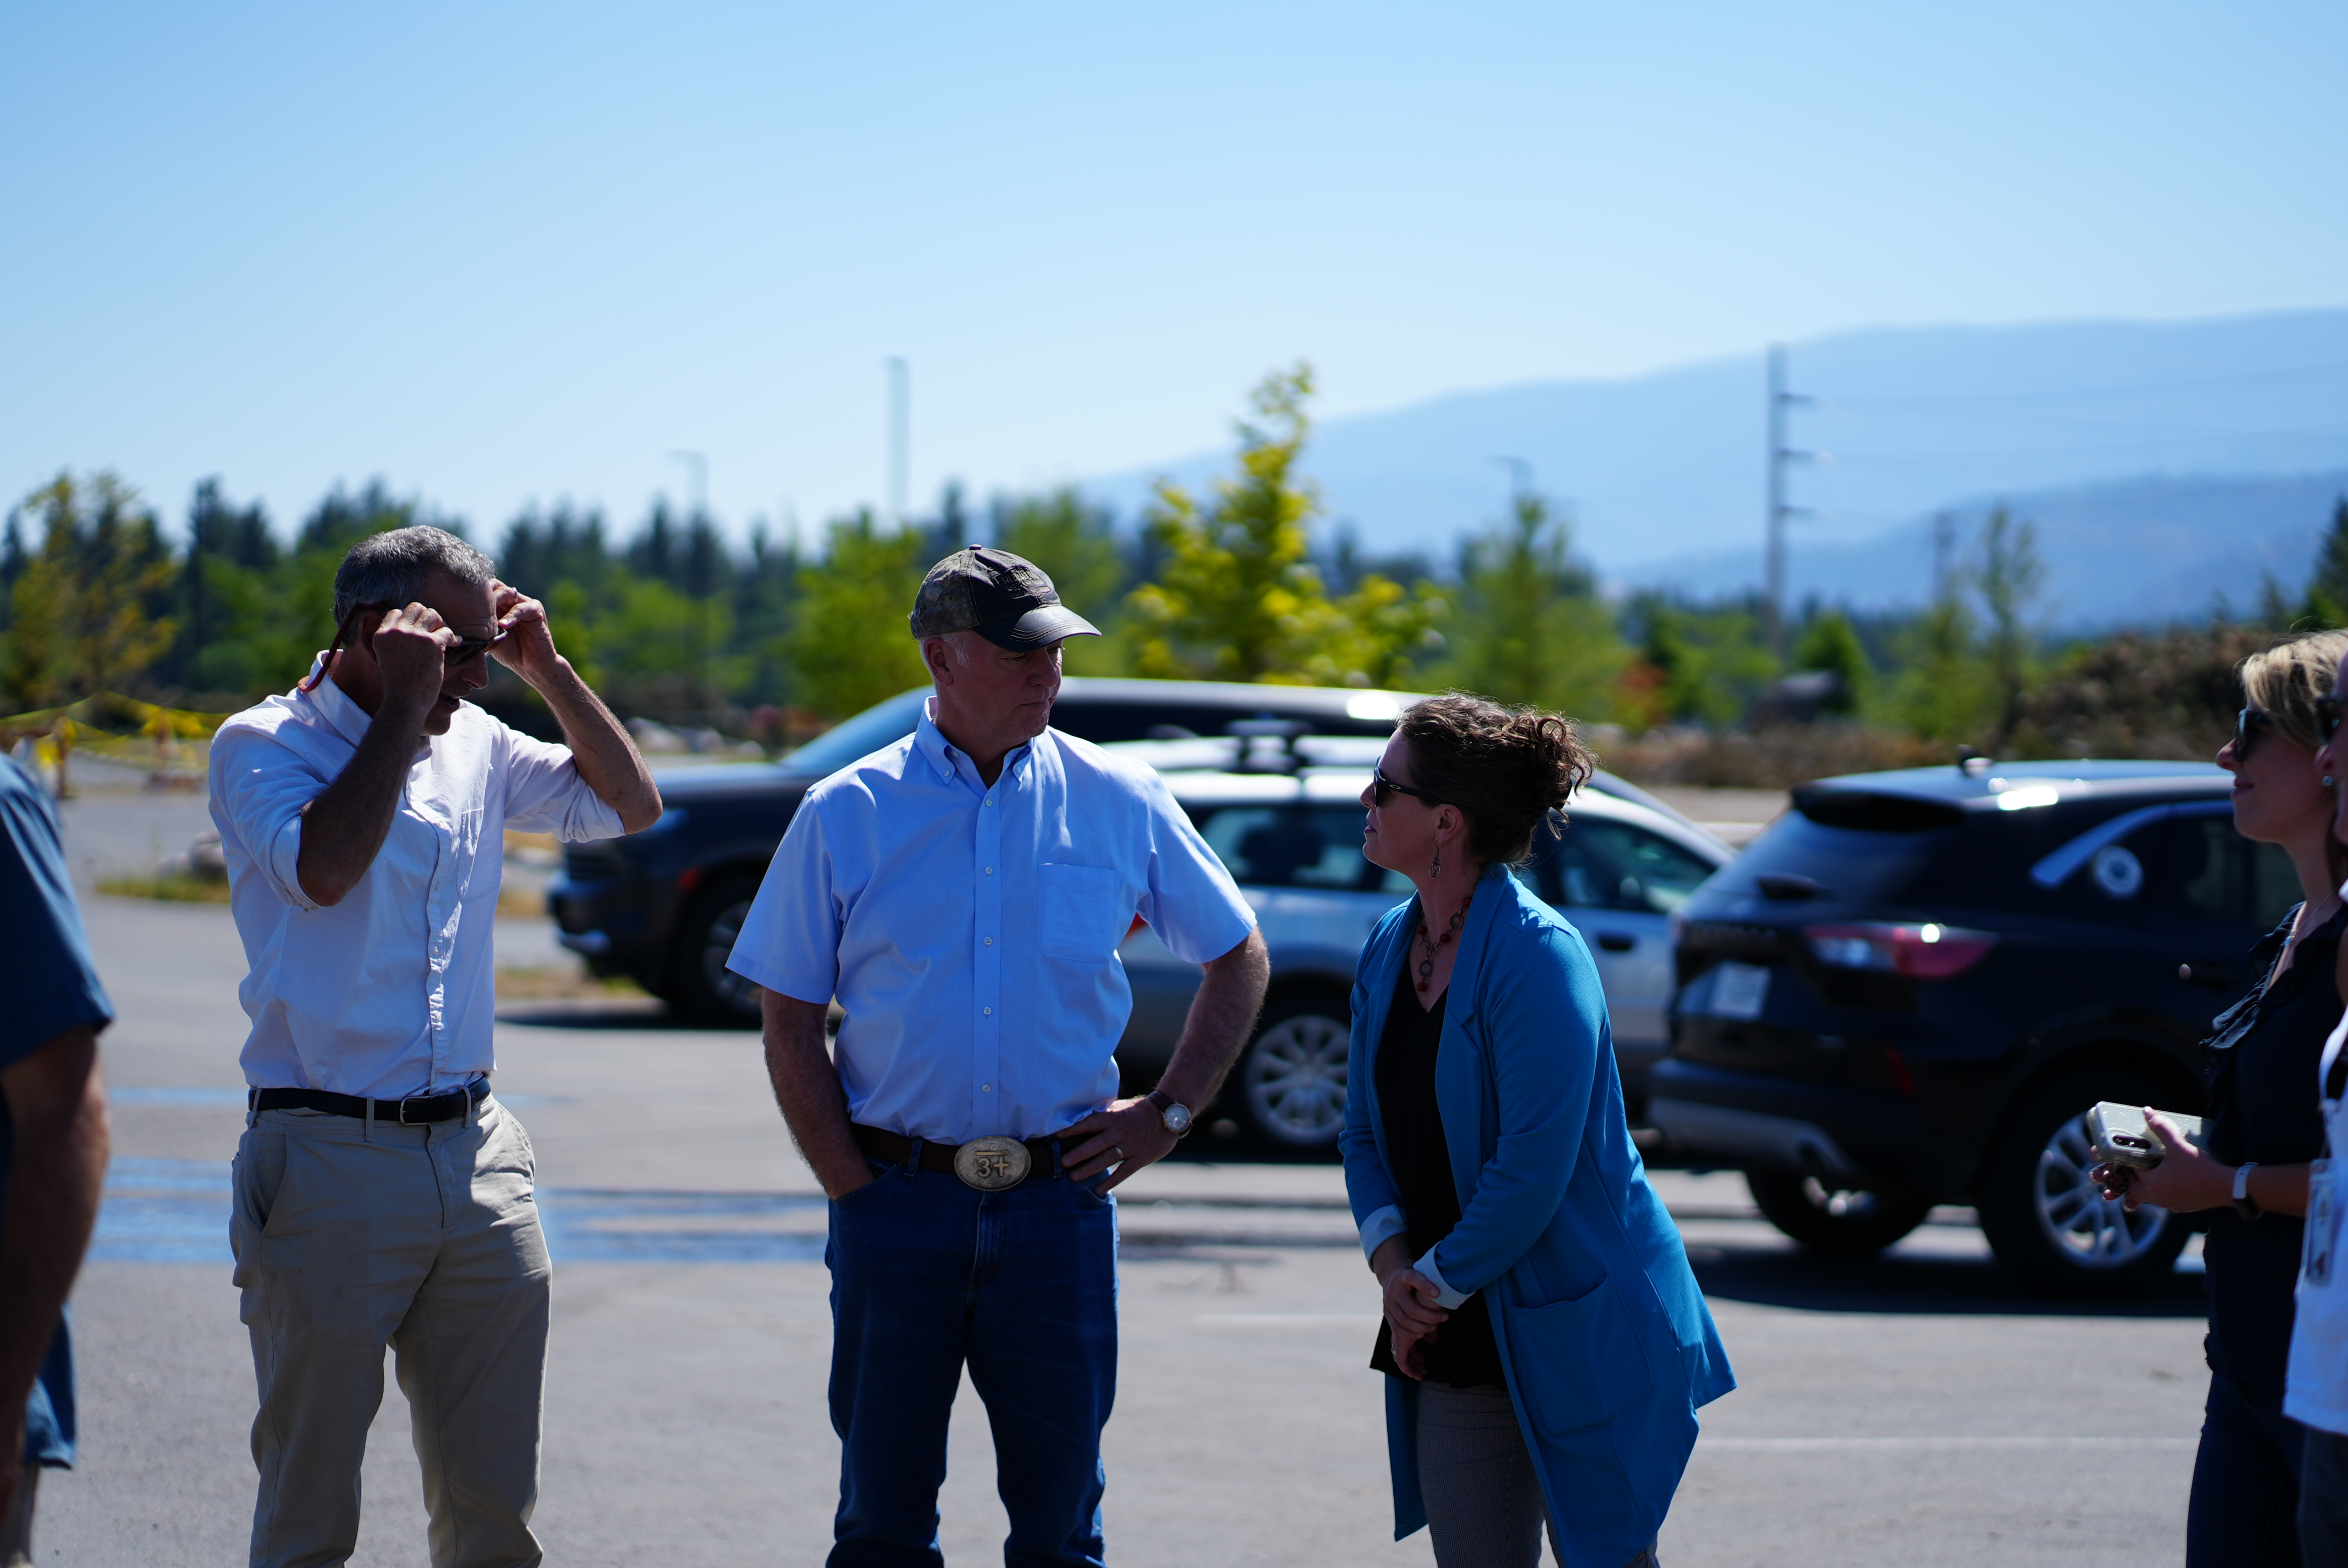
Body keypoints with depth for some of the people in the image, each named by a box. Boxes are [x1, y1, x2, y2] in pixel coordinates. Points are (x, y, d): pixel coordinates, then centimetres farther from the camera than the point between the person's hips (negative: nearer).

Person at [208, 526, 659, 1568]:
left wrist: (548, 670, 9)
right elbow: (324, 867, -22)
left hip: (477, 1157, 5)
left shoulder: (474, 746, 13)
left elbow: (629, 805, 20)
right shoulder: (262, 745, -4)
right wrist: (403, 704, -15)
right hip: (330, 1162, -5)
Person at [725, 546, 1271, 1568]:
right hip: (898, 1207, 0)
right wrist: (854, 1187, -5)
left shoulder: (1118, 803, 3)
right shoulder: (847, 816, 1)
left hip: (1058, 1209, 1)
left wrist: (1169, 1113, 4)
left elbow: (1239, 958, 14)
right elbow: (790, 1022, 4)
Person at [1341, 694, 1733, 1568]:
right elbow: (1366, 1128, 12)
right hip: (1459, 1342, 7)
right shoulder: (1390, 950, 6)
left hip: (1579, 1336, -7)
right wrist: (1392, 1263, -4)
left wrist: (1437, 1286, -13)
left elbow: (1531, 1169, -22)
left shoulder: (1537, 957, -19)